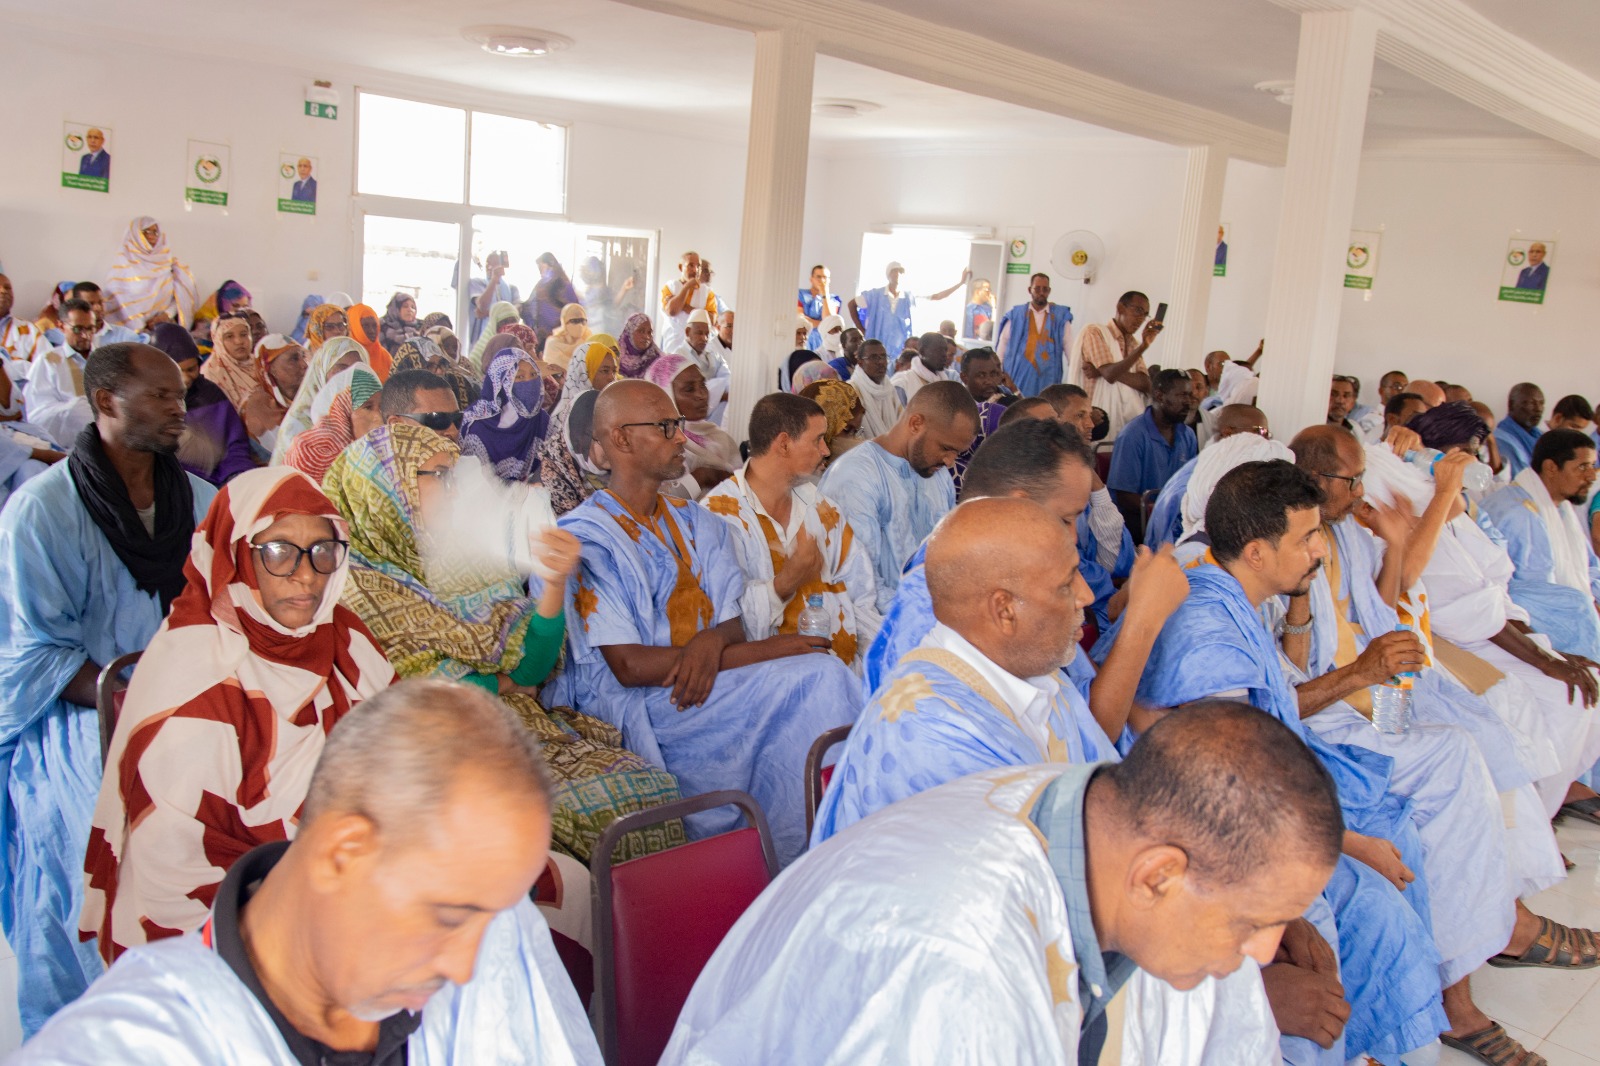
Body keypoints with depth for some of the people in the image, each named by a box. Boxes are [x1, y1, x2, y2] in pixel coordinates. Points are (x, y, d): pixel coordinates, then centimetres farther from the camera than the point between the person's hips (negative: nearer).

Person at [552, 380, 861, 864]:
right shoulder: (585, 538, -7)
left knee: (823, 675, -22)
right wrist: (764, 651, -15)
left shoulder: (697, 523, 17)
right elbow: (628, 666, -14)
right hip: (634, 711, -6)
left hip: (708, 678, 7)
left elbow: (732, 623, 11)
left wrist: (712, 642, -17)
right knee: (820, 678, -23)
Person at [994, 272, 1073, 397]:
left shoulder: (1061, 315, 7)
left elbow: (1068, 344, 3)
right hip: (1019, 373, 0)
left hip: (1047, 376, 0)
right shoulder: (1016, 314, 7)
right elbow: (1003, 341, 8)